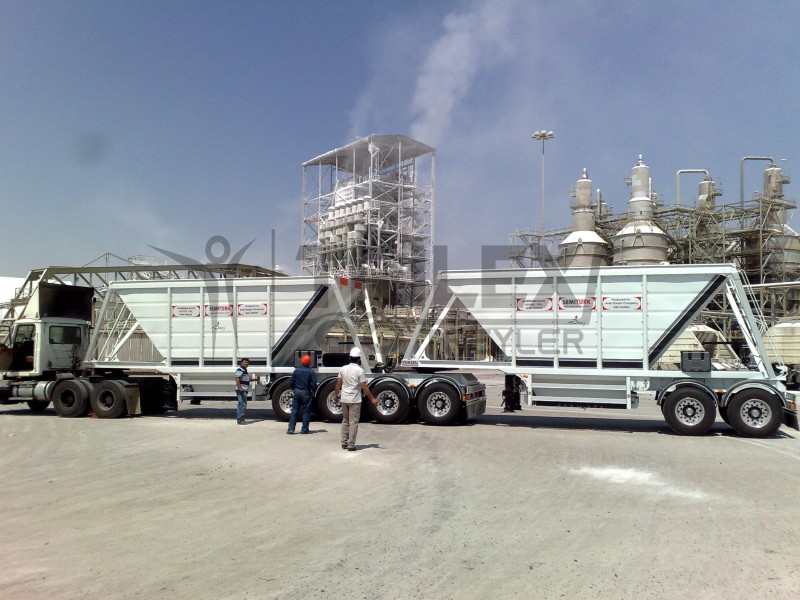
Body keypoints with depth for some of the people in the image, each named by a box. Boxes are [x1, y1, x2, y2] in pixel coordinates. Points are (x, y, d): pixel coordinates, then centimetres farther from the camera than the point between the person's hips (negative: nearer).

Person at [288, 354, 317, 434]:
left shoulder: (296, 371, 1)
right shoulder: (311, 372, -8)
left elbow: (292, 382, 6)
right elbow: (314, 384, -8)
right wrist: (313, 392, 9)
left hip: (297, 392, 3)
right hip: (306, 393, -3)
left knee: (294, 411, 7)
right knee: (306, 411, 6)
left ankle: (291, 429, 4)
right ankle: (304, 429, 7)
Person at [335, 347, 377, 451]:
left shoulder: (343, 369, 3)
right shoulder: (359, 370, -11)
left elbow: (338, 383, 6)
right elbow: (364, 387, -13)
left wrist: (336, 395, 21)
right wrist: (372, 398, -8)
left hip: (344, 399, 5)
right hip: (355, 399, -5)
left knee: (345, 421, 16)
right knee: (353, 422, 1)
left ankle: (344, 443, 19)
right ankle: (351, 445, 1)